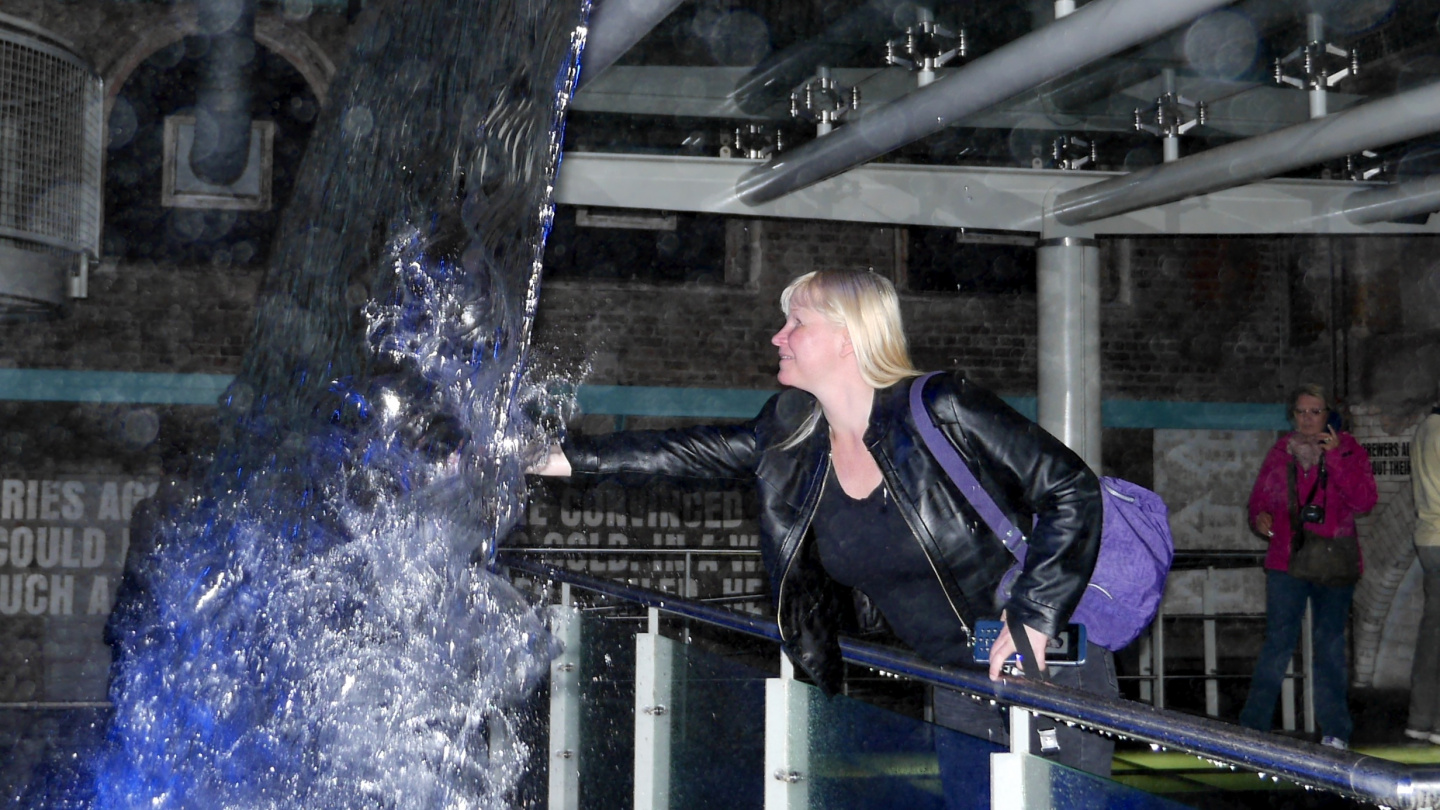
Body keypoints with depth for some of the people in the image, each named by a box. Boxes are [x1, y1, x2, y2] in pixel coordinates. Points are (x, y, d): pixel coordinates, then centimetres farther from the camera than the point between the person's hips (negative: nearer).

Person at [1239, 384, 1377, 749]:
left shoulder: (1348, 451, 3)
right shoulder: (1280, 453, 10)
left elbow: (1365, 501, -10)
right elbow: (1259, 497, 17)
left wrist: (1336, 458, -17)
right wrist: (1259, 517, -6)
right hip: (1286, 564, 1)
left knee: (1330, 645, 5)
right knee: (1278, 642, -5)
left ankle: (1335, 731, 13)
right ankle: (1253, 725, -1)